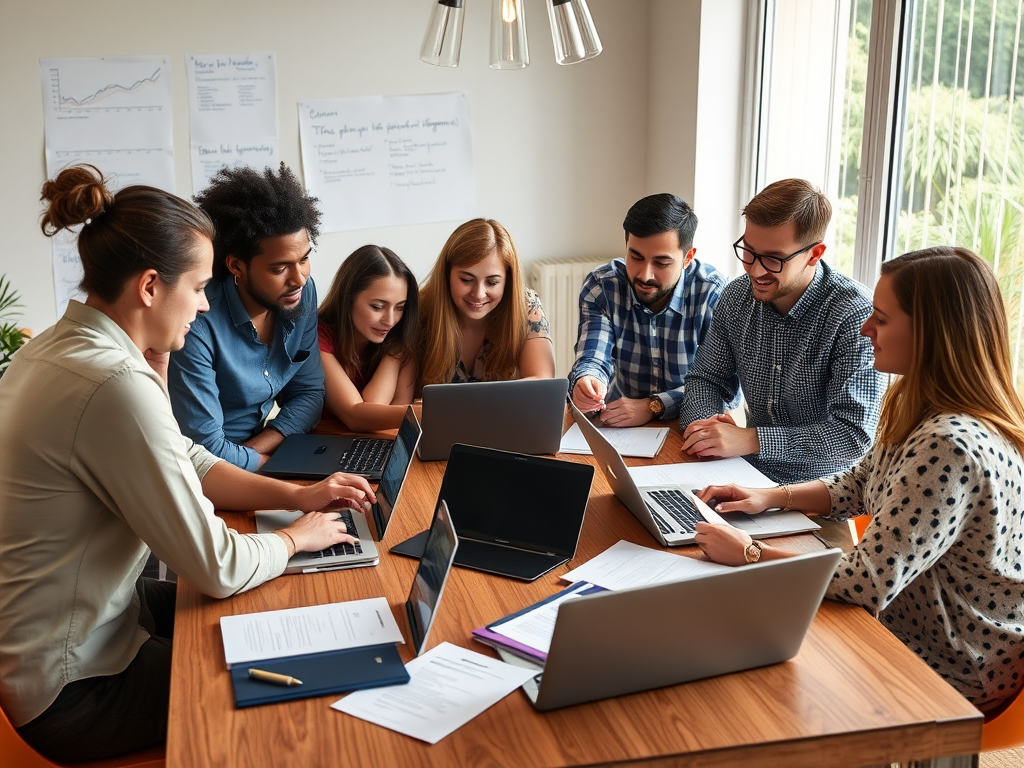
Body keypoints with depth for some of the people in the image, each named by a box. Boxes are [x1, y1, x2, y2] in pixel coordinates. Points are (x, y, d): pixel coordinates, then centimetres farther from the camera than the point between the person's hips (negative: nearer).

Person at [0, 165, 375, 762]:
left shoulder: (59, 346, 1)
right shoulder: (116, 385, -32)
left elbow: (185, 463, 9)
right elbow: (217, 568, -26)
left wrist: (294, 494, -2)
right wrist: (298, 538, -7)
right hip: (74, 690, -9)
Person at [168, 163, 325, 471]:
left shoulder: (303, 293, -6)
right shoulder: (197, 324, -24)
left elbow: (309, 393, 1)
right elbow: (204, 448, -21)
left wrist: (254, 449, -13)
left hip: (262, 445, 7)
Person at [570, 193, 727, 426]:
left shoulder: (714, 294, -14)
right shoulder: (601, 287, -6)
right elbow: (593, 359, -13)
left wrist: (653, 407, -27)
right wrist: (585, 382, -37)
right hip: (617, 429, 3)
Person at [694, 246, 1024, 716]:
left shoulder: (950, 447, -33)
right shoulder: (920, 410, 0)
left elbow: (869, 582, -31)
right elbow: (861, 486, 15)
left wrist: (750, 553, -21)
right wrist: (772, 497, 1)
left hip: (948, 673, -8)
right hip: (905, 626, 8)